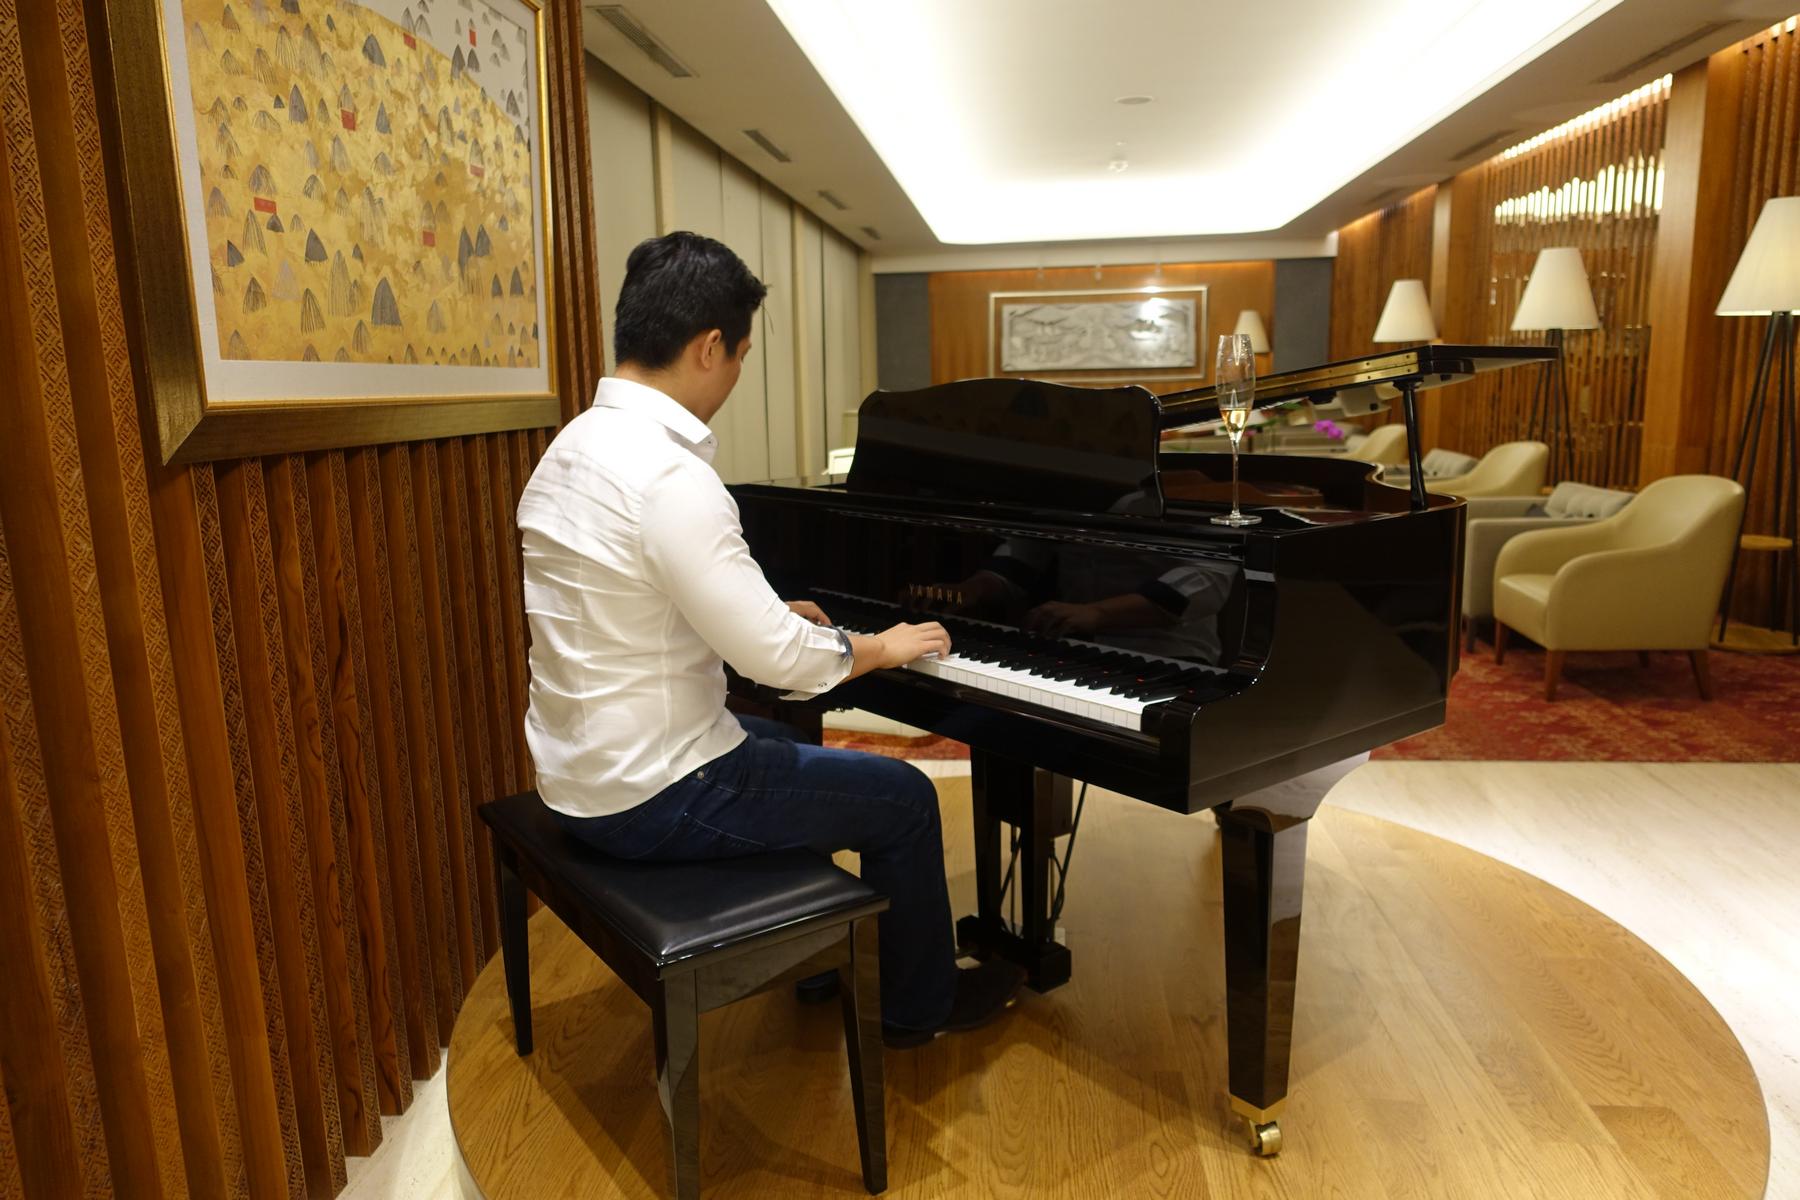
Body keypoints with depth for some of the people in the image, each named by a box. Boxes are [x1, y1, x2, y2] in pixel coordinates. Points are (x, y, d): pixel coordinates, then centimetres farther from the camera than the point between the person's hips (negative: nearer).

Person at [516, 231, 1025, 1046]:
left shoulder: (577, 444, 4)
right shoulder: (669, 475, -27)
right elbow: (777, 658, -25)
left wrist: (769, 614, 21)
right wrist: (881, 648, -6)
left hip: (582, 761, 10)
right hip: (649, 797, -9)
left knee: (789, 744, 31)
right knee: (903, 799, 6)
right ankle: (920, 1005, 28)